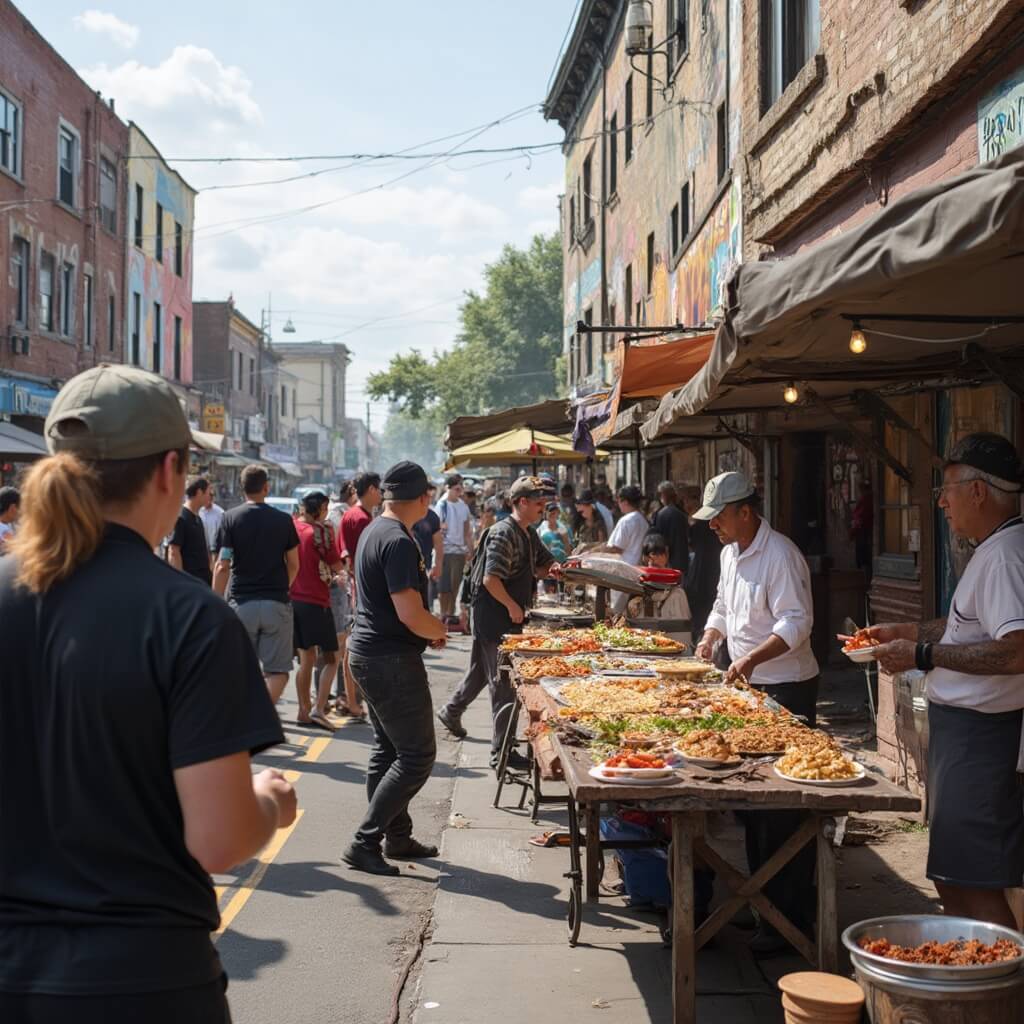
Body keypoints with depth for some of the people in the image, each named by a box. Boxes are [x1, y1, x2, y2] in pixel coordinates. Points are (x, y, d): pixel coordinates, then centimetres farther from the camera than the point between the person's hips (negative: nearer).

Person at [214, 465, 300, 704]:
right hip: (277, 603, 0)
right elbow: (294, 565, 7)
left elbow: (222, 566, -8)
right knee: (277, 670, 3)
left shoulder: (230, 518, -2)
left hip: (241, 603, 0)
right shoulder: (284, 520, 2)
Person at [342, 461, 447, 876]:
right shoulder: (399, 542, -20)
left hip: (367, 651, 11)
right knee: (417, 756, -4)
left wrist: (429, 630, 13)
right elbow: (411, 614, -26)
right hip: (391, 660, -10)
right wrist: (440, 630, -6)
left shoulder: (374, 531, 12)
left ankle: (397, 837, 29)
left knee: (389, 750, 18)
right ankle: (365, 843, -3)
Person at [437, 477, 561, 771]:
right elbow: (490, 579, -25)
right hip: (494, 617, -10)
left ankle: (451, 712, 45)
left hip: (510, 617, 10)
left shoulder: (529, 534, 12)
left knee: (482, 668, 24)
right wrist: (512, 606, -17)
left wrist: (550, 569, 0)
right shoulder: (504, 533, -19)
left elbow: (539, 567, 23)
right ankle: (501, 751, 1)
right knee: (503, 682, -5)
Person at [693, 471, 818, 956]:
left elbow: (796, 623, -24)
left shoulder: (780, 555, -17)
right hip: (749, 686, 9)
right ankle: (763, 901, 25)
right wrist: (710, 637, 8)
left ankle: (790, 916, 2)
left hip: (787, 689, -9)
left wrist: (753, 658, -34)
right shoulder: (731, 552, 11)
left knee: (784, 806, -5)